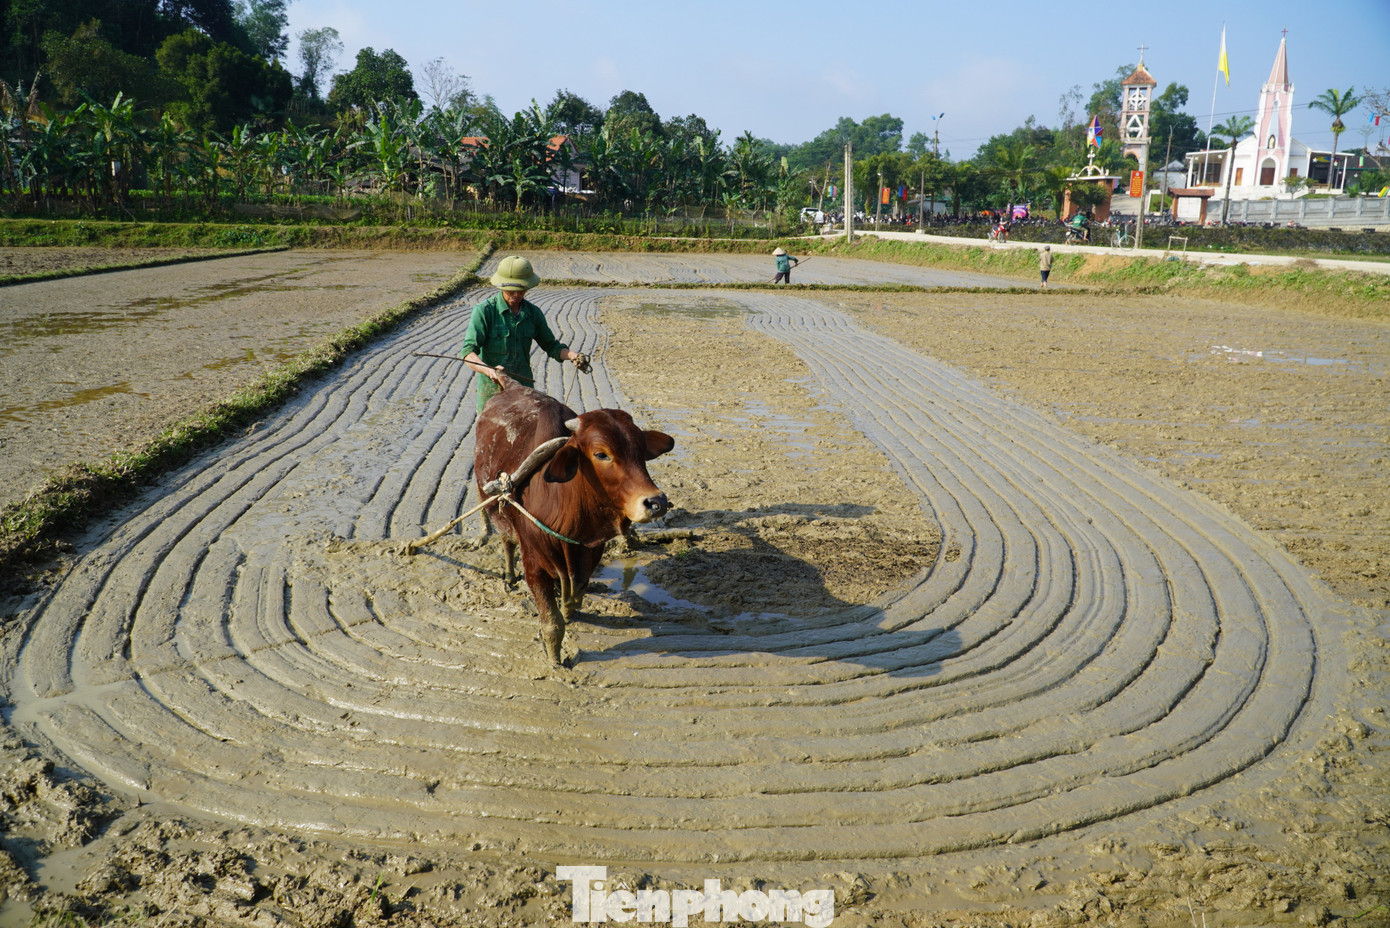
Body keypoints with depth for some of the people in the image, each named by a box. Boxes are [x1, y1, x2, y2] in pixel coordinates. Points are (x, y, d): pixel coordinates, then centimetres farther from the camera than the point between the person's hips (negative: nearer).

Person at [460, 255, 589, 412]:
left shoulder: (533, 313, 5)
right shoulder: (484, 311, -10)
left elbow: (551, 346, 16)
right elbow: (468, 351, -19)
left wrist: (573, 356, -5)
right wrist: (489, 371, -38)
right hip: (492, 391, -4)